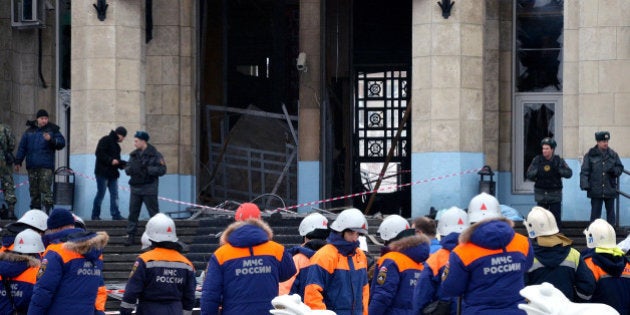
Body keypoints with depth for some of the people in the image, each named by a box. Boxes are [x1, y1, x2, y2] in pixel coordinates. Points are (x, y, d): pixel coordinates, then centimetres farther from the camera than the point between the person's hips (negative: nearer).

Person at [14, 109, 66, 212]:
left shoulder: (53, 130, 7)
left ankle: (46, 211, -19)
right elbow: (22, 147, 14)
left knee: (46, 188, -14)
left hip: (46, 166, -4)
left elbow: (61, 143, 1)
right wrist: (18, 161, 9)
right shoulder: (29, 131, 13)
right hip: (32, 166, 4)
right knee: (34, 190, 6)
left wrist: (51, 139, -16)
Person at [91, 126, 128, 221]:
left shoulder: (116, 145, 21)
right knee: (100, 194, -5)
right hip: (103, 172, -9)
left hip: (112, 173, 9)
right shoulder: (105, 140, -6)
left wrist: (123, 164, 8)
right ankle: (95, 215, 1)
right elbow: (99, 153, -16)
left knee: (114, 194, 3)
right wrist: (111, 160, -21)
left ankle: (115, 214, 2)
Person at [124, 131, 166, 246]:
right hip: (135, 188, 5)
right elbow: (127, 168, 13)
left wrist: (148, 169, -21)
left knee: (154, 212, 0)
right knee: (133, 212, 3)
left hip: (149, 188, -5)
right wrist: (129, 169, -10)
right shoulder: (134, 155, 12)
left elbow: (162, 170, -11)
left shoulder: (154, 154, -6)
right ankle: (131, 236, 7)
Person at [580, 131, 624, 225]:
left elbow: (620, 168, 12)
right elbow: (584, 172, -2)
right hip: (596, 191, -2)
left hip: (610, 190, 2)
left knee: (610, 213, 9)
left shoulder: (613, 155, 7)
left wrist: (614, 170, -11)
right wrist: (585, 185, -13)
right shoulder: (590, 155, 0)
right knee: (595, 213, 1)